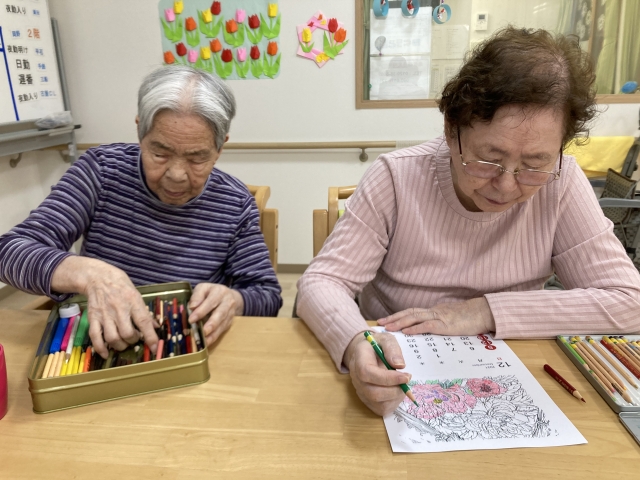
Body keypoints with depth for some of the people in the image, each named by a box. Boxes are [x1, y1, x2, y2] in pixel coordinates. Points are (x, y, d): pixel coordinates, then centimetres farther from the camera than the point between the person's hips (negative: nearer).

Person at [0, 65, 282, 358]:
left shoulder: (235, 204, -6)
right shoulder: (101, 169, -7)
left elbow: (268, 295, -2)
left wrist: (232, 301, -24)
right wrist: (89, 274, -29)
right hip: (95, 350, 1)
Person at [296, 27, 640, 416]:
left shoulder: (561, 185, -10)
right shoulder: (397, 179, -14)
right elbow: (321, 282, -14)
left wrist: (485, 312, -18)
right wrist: (357, 344, -35)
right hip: (393, 380, -1)